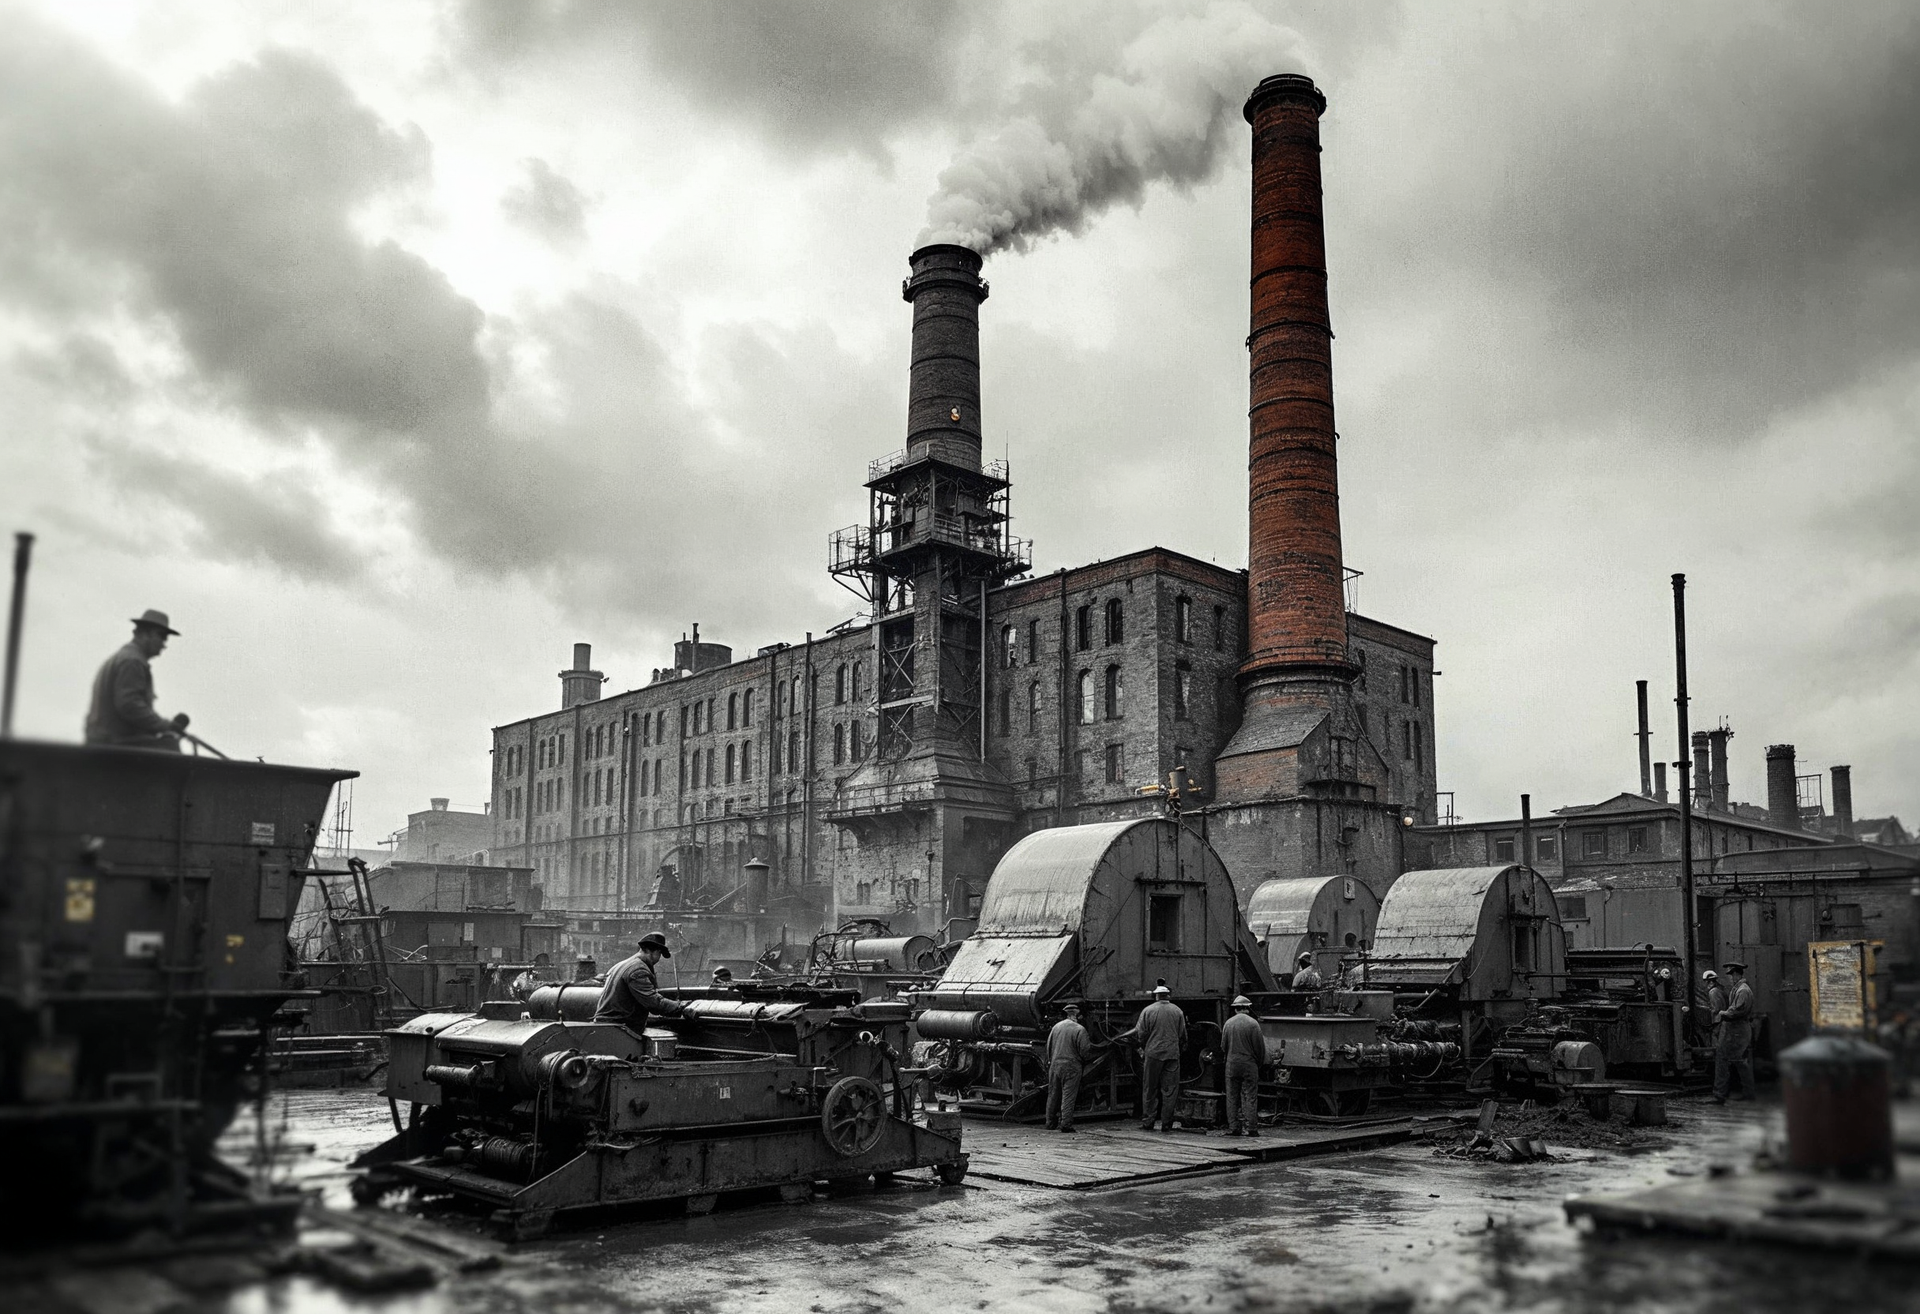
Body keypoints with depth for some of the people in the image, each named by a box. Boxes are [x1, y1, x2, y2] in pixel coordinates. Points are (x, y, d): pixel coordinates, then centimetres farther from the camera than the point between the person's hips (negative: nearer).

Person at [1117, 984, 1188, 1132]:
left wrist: (1143, 1048, 14)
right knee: (1170, 1089, 6)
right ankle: (1167, 1123, 5)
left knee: (1150, 1089, 7)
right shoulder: (1177, 1011, 4)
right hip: (1172, 1054, 1)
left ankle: (1147, 1122, 8)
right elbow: (1183, 1035, 8)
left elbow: (1141, 1033, -1)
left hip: (1153, 1053, -1)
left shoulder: (1148, 1010, -2)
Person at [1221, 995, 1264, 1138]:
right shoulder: (1252, 1023, -8)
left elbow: (1223, 1046, 7)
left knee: (1232, 1097, 8)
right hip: (1249, 1064, -3)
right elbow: (1259, 1046, -5)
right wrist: (1259, 1062, 10)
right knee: (1250, 1097, 0)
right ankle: (1251, 1128, -2)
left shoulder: (1228, 1023, 2)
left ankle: (1233, 1128, 7)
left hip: (1231, 1064, 3)